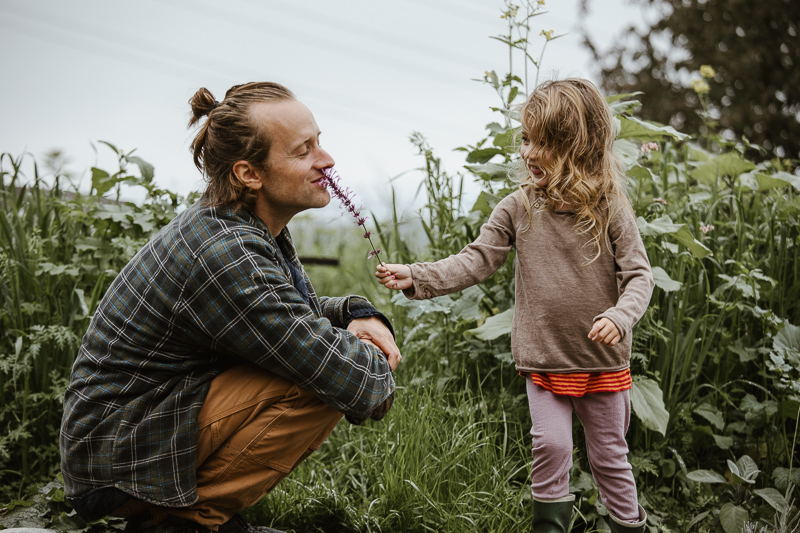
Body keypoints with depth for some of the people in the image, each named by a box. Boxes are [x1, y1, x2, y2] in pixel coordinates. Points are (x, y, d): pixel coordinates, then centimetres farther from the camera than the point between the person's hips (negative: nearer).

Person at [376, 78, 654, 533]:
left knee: (610, 454, 13)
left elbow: (639, 275, -7)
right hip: (544, 359, 1)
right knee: (551, 447, 0)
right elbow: (475, 261, -7)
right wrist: (416, 277, -18)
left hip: (603, 360, -1)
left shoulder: (609, 210, -9)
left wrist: (620, 315, -26)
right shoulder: (518, 209, -4)